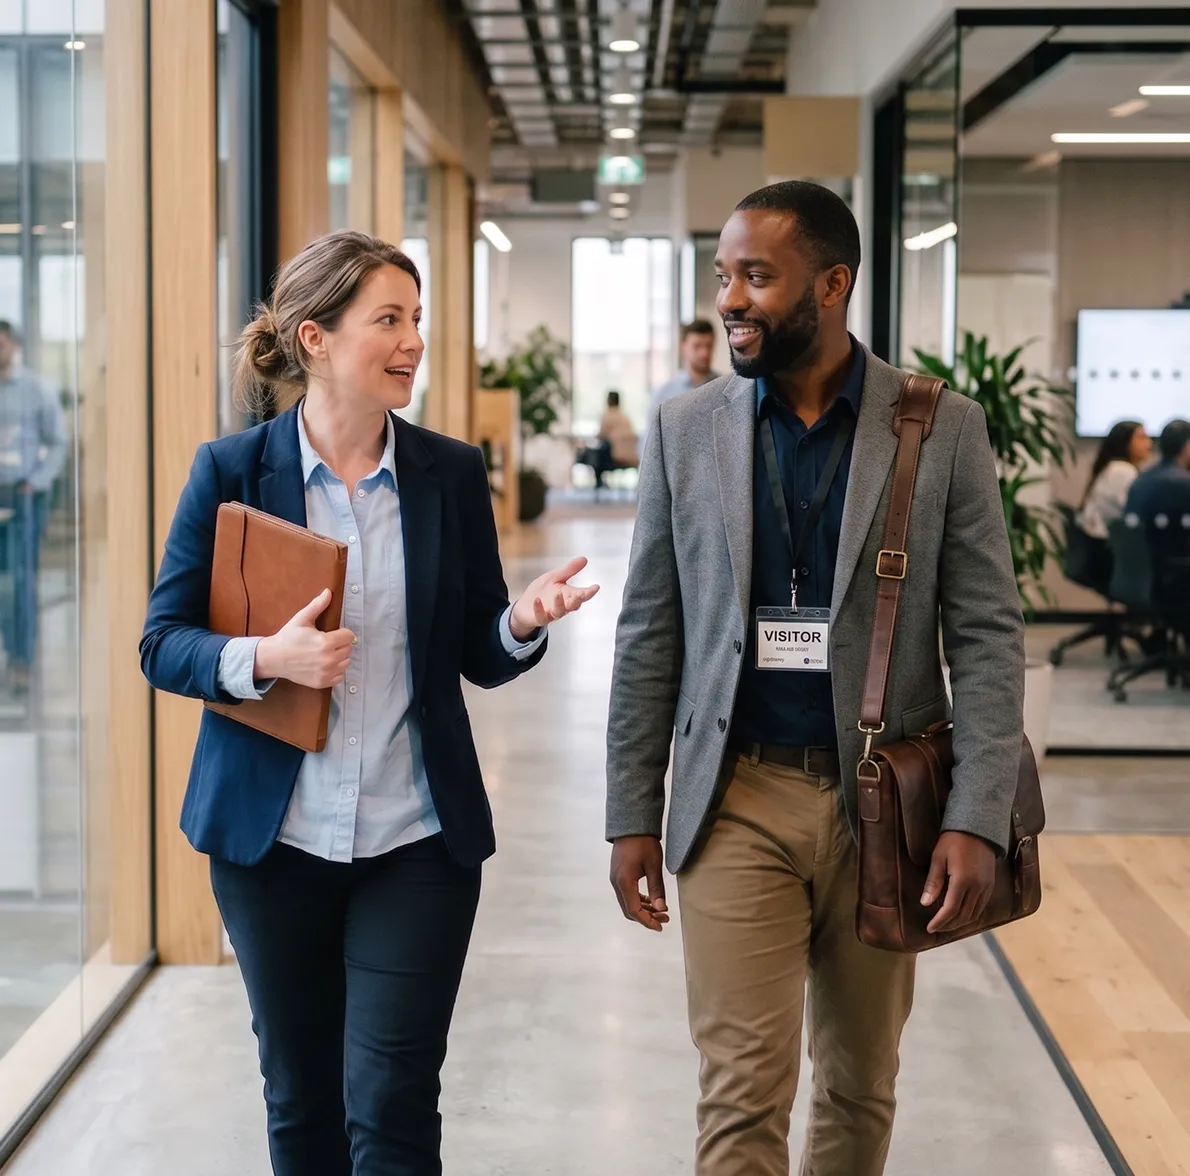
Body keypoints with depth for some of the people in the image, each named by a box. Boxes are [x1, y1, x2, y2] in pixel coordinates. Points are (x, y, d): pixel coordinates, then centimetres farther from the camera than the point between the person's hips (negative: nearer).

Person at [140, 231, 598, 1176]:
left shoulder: (453, 475, 1)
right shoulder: (231, 471, -4)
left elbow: (480, 659, 6)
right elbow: (163, 644, -2)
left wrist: (524, 623, -17)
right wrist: (266, 659, -21)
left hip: (417, 841, 0)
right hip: (272, 838, 0)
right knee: (300, 1099, 14)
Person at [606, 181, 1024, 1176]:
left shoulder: (945, 429, -3)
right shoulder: (686, 430, 2)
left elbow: (988, 636, -4)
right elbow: (650, 634, 5)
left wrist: (978, 820, -13)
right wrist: (633, 815, 3)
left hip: (884, 803, 0)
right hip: (737, 802, 0)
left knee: (861, 1091, 13)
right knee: (742, 1096, -2)